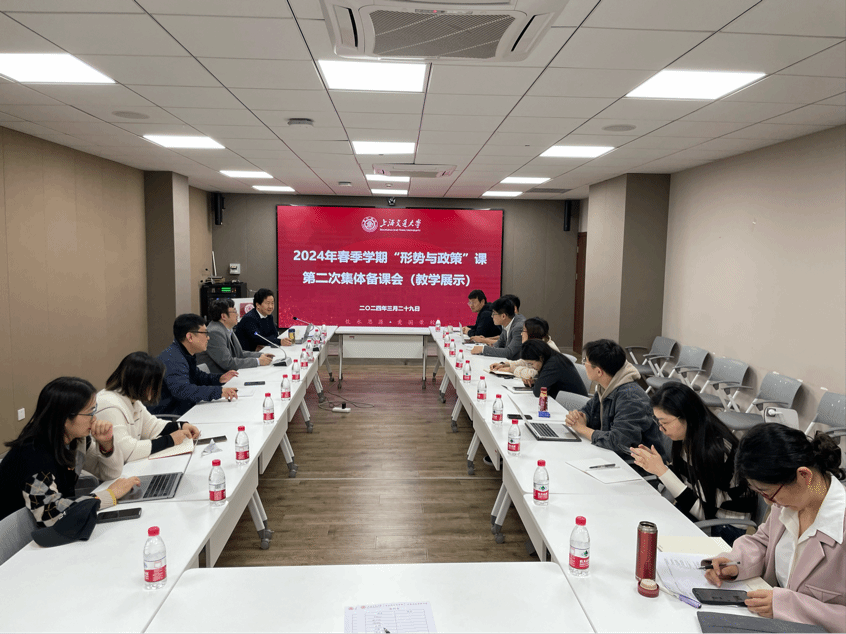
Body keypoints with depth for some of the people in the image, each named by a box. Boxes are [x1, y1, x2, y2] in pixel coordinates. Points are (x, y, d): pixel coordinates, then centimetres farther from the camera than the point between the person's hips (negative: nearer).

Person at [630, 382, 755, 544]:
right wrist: (653, 462, -11)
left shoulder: (717, 449, -27)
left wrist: (662, 470, -27)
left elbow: (704, 512, -24)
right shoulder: (685, 439, -4)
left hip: (728, 529, -7)